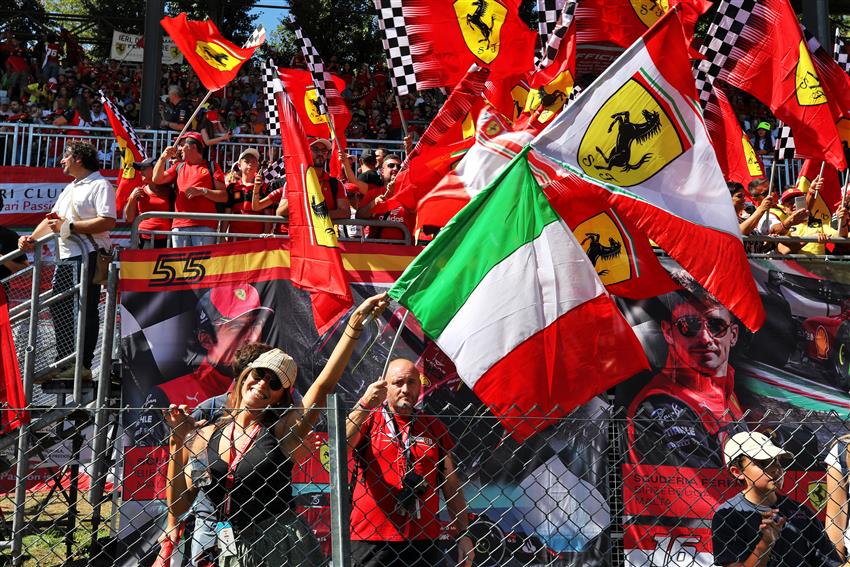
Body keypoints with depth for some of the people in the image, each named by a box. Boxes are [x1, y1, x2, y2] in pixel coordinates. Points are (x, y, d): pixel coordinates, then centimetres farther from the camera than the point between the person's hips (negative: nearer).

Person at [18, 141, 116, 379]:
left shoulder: (100, 185, -7)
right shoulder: (70, 188, 24)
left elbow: (108, 222, -20)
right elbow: (52, 219, 23)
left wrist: (69, 227, -18)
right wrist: (32, 238, 6)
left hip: (88, 255, -9)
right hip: (66, 256, 9)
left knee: (86, 311, -7)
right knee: (58, 307, 9)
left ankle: (83, 366, -2)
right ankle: (64, 363, 16)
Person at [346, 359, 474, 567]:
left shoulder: (433, 427, 13)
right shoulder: (368, 420, 4)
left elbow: (452, 485, 14)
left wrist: (463, 534, 9)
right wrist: (364, 405, -25)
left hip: (423, 540, 3)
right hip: (373, 540, -2)